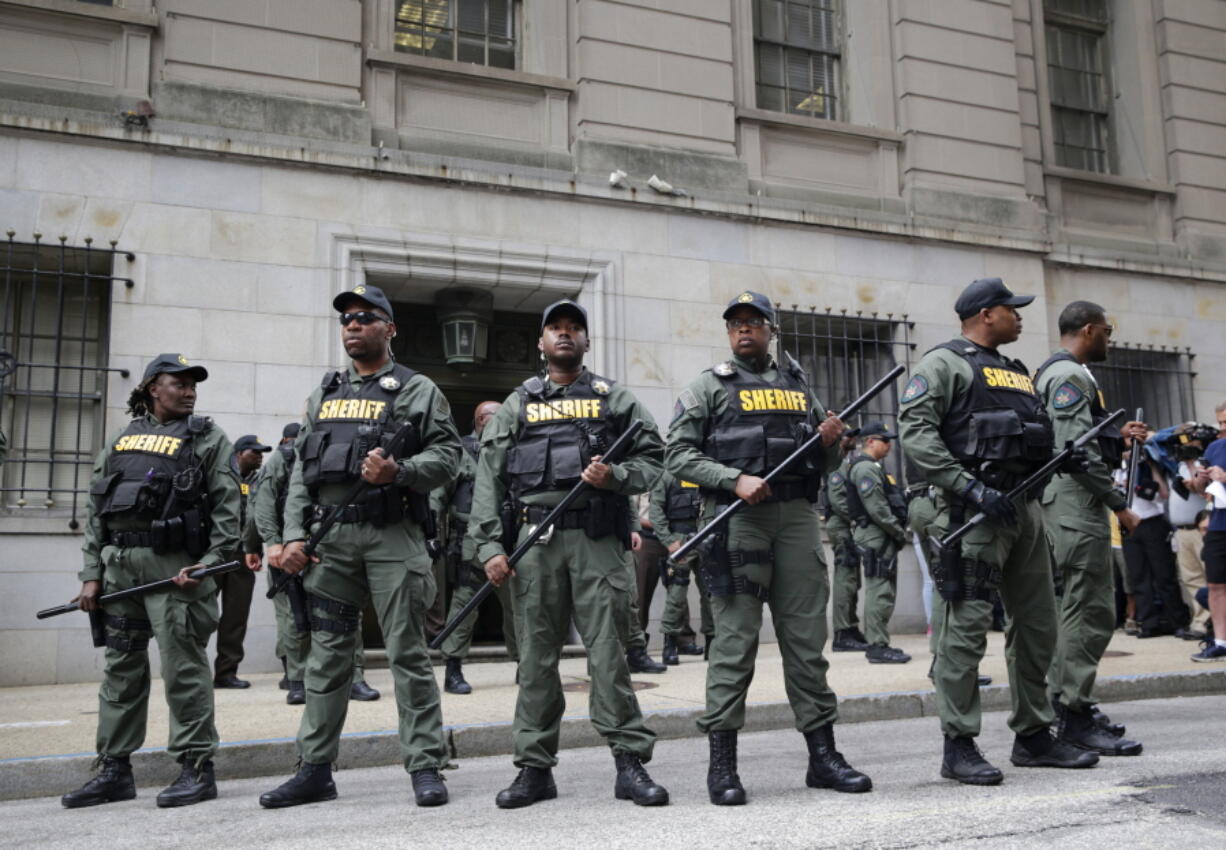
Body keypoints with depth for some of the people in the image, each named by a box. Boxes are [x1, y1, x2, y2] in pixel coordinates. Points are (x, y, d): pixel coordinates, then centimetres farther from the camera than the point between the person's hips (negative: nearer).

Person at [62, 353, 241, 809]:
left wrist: (208, 565, -15)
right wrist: (92, 575, 8)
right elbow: (95, 512, 16)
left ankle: (196, 768, 3)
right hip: (120, 567, 5)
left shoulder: (209, 440, 4)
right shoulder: (120, 443, 18)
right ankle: (114, 770, 20)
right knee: (121, 668, 10)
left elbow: (227, 510, -4)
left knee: (183, 668, -5)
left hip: (178, 569, -5)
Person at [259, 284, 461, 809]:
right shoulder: (324, 395, 19)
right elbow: (300, 470, 15)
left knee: (407, 652, -3)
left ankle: (425, 767, 4)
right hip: (329, 536, 5)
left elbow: (446, 455, -3)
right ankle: (315, 771, 18)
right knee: (327, 655, 9)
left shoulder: (417, 390, 5)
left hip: (392, 536, -4)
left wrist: (398, 471, -20)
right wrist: (294, 535, 5)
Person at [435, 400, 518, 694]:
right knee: (464, 604, -1)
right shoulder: (460, 450, 0)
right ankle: (453, 670, 6)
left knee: (517, 603, 7)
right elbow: (439, 492, -4)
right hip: (471, 540, -5)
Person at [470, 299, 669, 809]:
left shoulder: (614, 399, 13)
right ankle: (534, 768, 15)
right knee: (537, 655, 6)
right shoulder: (517, 406, 14)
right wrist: (490, 547, -3)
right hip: (535, 540, 2)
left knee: (608, 651, -3)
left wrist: (613, 476, -12)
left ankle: (630, 762, 5)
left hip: (598, 539, -1)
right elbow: (489, 479, 7)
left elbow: (652, 461, 8)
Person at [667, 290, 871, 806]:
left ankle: (823, 755, 14)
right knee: (735, 639, -4)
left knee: (807, 637, 6)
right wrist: (734, 480, -14)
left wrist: (829, 442, 1)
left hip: (797, 517, 4)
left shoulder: (797, 388, 20)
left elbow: (822, 466, 24)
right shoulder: (708, 387, 8)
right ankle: (722, 764, 3)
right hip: (737, 518, -4)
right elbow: (678, 454, -2)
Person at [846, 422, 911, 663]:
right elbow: (876, 508, -19)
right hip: (874, 536, -11)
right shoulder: (865, 468, -11)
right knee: (880, 592, -11)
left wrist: (899, 530, 13)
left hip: (883, 537, 11)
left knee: (883, 592, 13)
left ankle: (878, 644, 18)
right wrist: (899, 532, -13)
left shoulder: (875, 468, 22)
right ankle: (878, 646, -9)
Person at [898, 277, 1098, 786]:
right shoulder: (944, 364, -2)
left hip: (1024, 508, 9)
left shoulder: (1017, 372, 24)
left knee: (1037, 624, 12)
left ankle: (1034, 736, 25)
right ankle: (959, 747, 0)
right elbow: (915, 432, -15)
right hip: (974, 512, -9)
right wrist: (970, 487, -20)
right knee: (966, 626, -7)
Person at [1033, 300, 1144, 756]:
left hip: (1070, 505, 11)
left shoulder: (1062, 373, 21)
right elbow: (1078, 449, -20)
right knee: (1091, 611, -9)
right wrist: (1120, 505, -15)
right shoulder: (1069, 375, -12)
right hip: (1078, 502, -11)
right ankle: (1075, 717, -6)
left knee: (1078, 607, 15)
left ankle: (1067, 703, 23)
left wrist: (1119, 434, 16)